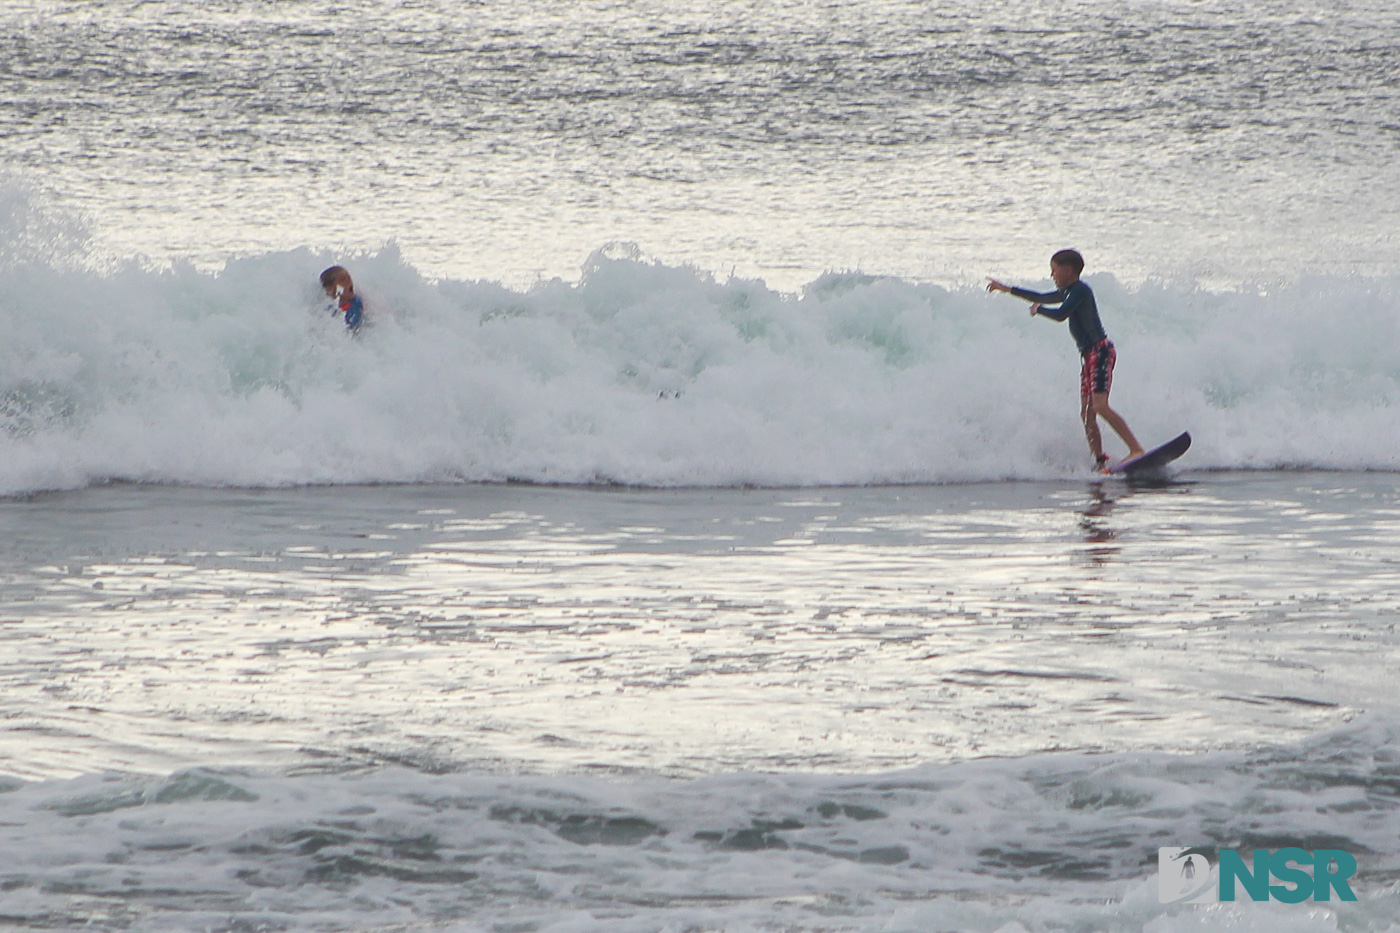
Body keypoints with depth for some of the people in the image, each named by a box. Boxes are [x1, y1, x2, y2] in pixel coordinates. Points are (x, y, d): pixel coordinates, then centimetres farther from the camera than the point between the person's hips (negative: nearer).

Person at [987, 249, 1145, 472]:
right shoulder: (1069, 292, 21)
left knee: (1100, 406, -23)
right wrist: (1006, 289, 42)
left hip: (1100, 351, -10)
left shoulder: (1080, 290, -8)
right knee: (1087, 412, 4)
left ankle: (1137, 450, -30)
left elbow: (1061, 314, -20)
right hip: (1089, 356, 10)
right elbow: (1042, 298, 35)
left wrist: (1038, 309, 0)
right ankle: (1099, 461, 2)